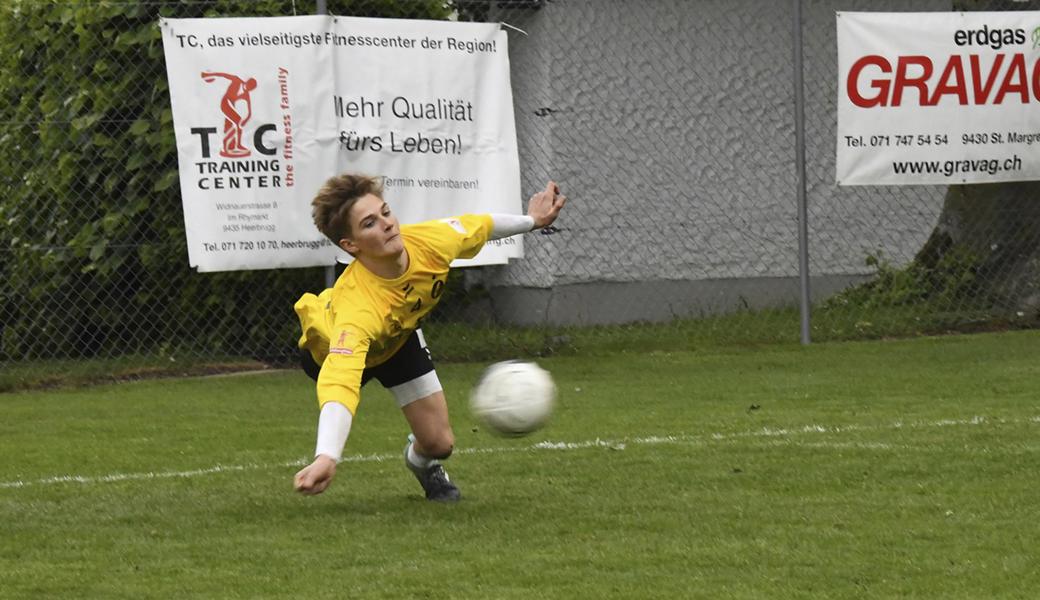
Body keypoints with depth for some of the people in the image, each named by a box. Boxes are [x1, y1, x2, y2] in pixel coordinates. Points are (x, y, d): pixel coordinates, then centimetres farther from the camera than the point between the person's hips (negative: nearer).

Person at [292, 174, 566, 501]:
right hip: (329, 344, -2)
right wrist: (326, 458, -80)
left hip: (399, 336, 2)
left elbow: (476, 227, -13)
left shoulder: (429, 241, -37)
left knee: (439, 443, -3)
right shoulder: (355, 306, -53)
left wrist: (530, 220, 5)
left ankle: (420, 458, 34)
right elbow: (339, 385, -65)